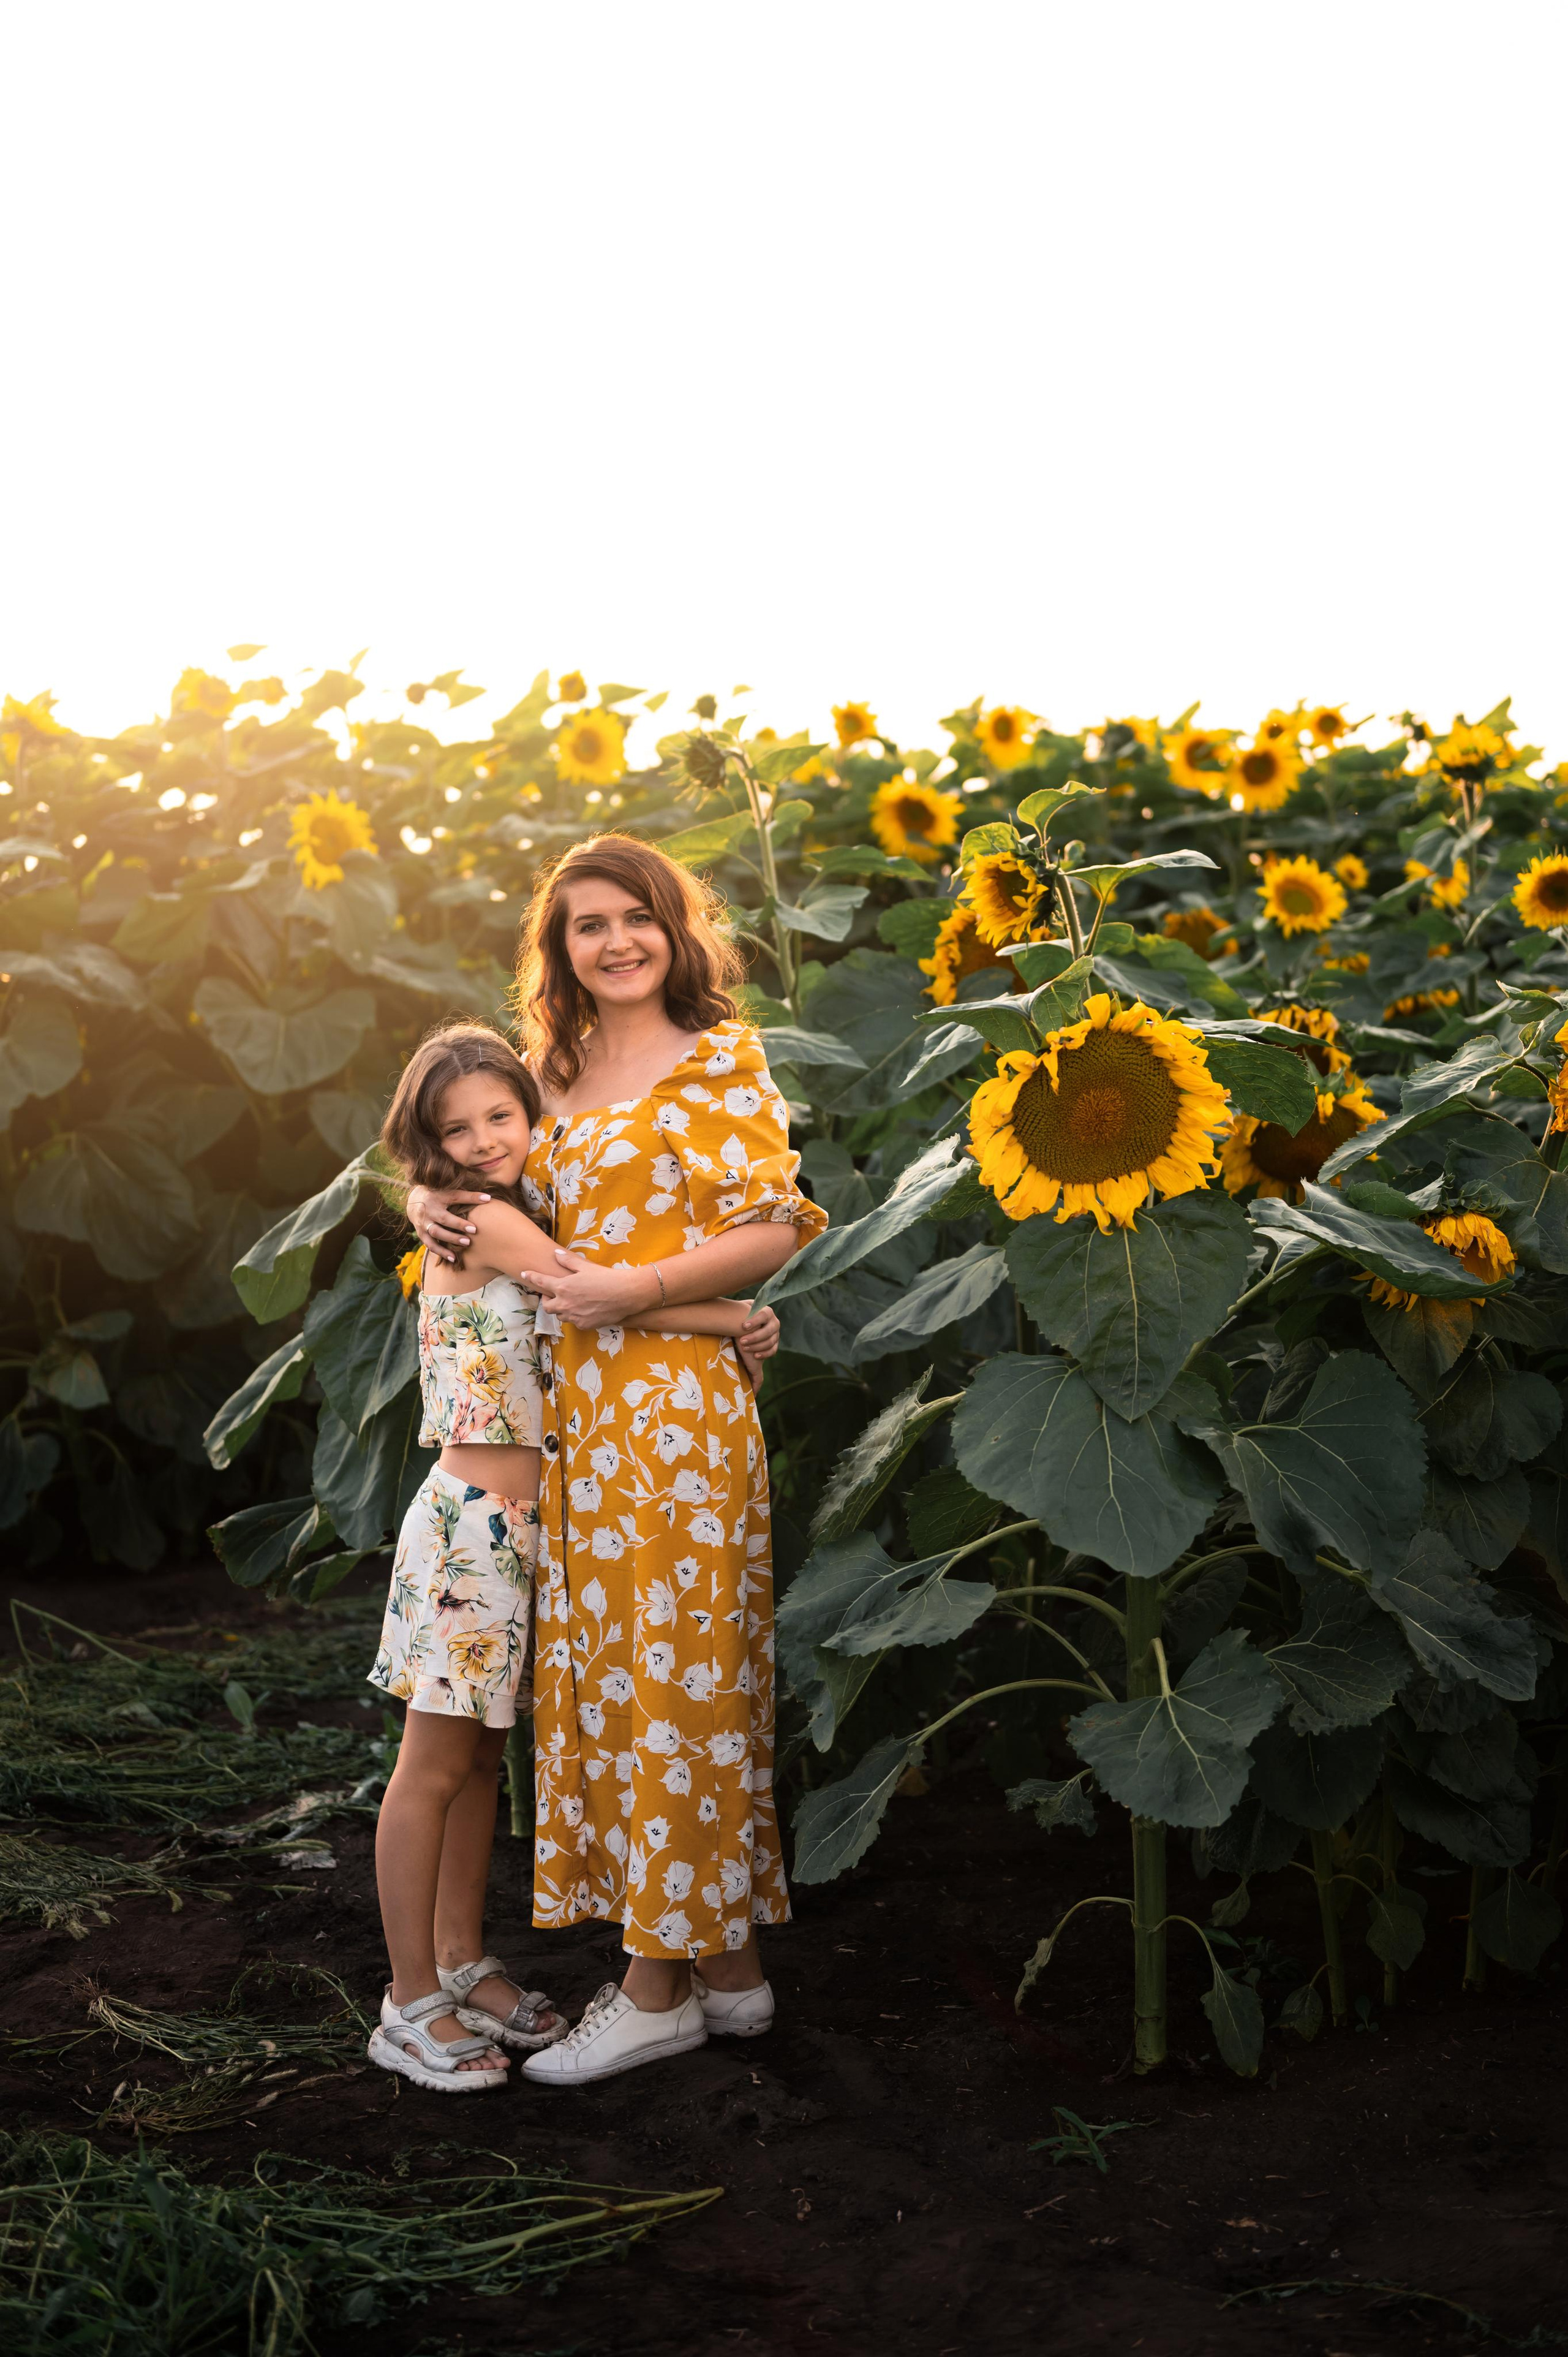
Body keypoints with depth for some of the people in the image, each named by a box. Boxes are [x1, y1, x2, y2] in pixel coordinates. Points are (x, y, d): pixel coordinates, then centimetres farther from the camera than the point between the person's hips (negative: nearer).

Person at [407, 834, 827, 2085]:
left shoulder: (720, 1058, -3)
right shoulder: (566, 1072, 16)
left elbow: (776, 1230, -9)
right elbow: (536, 1206, 27)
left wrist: (636, 1286, -16)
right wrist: (436, 1199, 7)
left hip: (674, 1398, -8)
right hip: (578, 1405, 8)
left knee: (672, 1673, -2)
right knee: (604, 1671, 9)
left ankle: (660, 1986, 8)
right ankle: (729, 1966, 19)